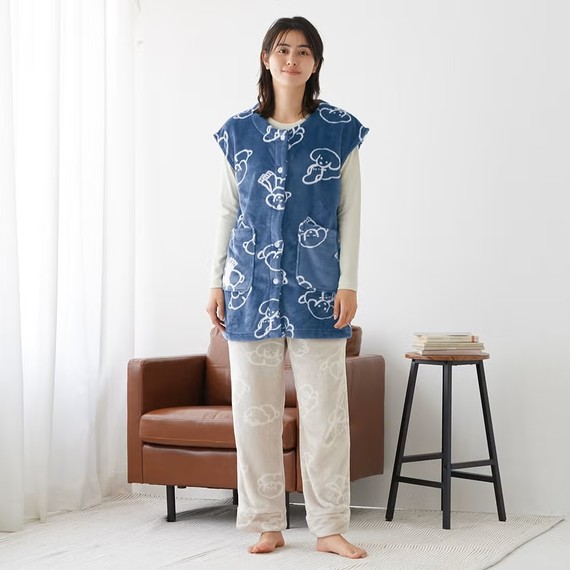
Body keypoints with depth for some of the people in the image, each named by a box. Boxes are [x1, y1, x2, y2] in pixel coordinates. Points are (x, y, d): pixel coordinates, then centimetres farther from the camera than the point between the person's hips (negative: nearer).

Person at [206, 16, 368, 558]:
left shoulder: (340, 129, 3)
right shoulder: (238, 132, 7)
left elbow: (350, 211, 3)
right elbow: (227, 211, 11)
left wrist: (348, 283, -3)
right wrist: (216, 282, 6)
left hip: (316, 287, -1)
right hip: (252, 284, 2)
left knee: (325, 408, -1)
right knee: (254, 409, 4)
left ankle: (330, 527, 8)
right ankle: (266, 525, 14)